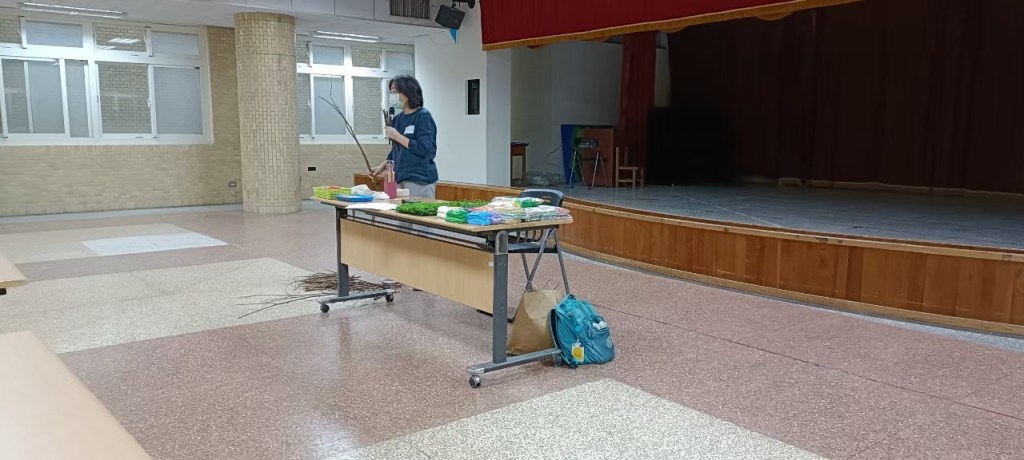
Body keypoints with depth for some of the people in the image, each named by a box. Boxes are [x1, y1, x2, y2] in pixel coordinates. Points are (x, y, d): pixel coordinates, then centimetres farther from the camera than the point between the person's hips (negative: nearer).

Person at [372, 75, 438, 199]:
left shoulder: (423, 116, -8)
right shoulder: (397, 119, 11)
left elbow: (423, 149, -17)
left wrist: (397, 136, -13)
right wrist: (382, 166, 8)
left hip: (420, 179, -6)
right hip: (400, 178, 6)